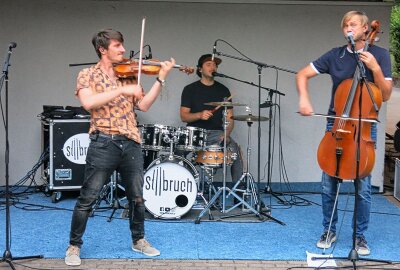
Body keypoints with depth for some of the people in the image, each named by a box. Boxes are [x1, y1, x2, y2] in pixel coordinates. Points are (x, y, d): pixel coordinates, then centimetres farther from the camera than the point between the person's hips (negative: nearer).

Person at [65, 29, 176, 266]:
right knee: (88, 198, -2)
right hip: (104, 143, -4)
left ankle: (139, 240, 31)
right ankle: (74, 245, 12)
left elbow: (143, 105, 4)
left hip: (131, 143, 4)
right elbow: (88, 102, -18)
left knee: (137, 197, 13)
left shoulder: (129, 74, 13)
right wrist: (122, 90, -22)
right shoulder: (88, 75, 1)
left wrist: (161, 79, -5)